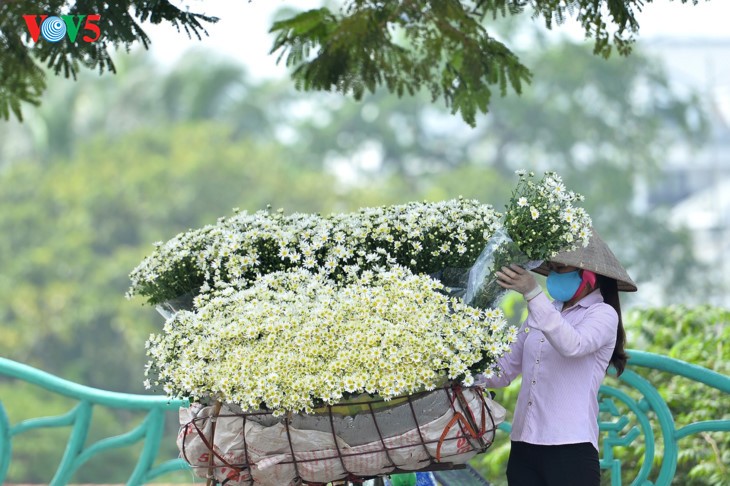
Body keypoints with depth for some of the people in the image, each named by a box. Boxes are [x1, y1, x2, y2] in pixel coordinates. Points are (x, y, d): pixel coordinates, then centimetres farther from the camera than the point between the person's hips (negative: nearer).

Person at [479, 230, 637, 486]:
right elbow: (504, 370, 18)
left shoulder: (603, 314, 0)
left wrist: (532, 293, -29)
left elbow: (572, 345, -22)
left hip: (570, 449, -6)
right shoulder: (544, 312, 16)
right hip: (524, 446, 6)